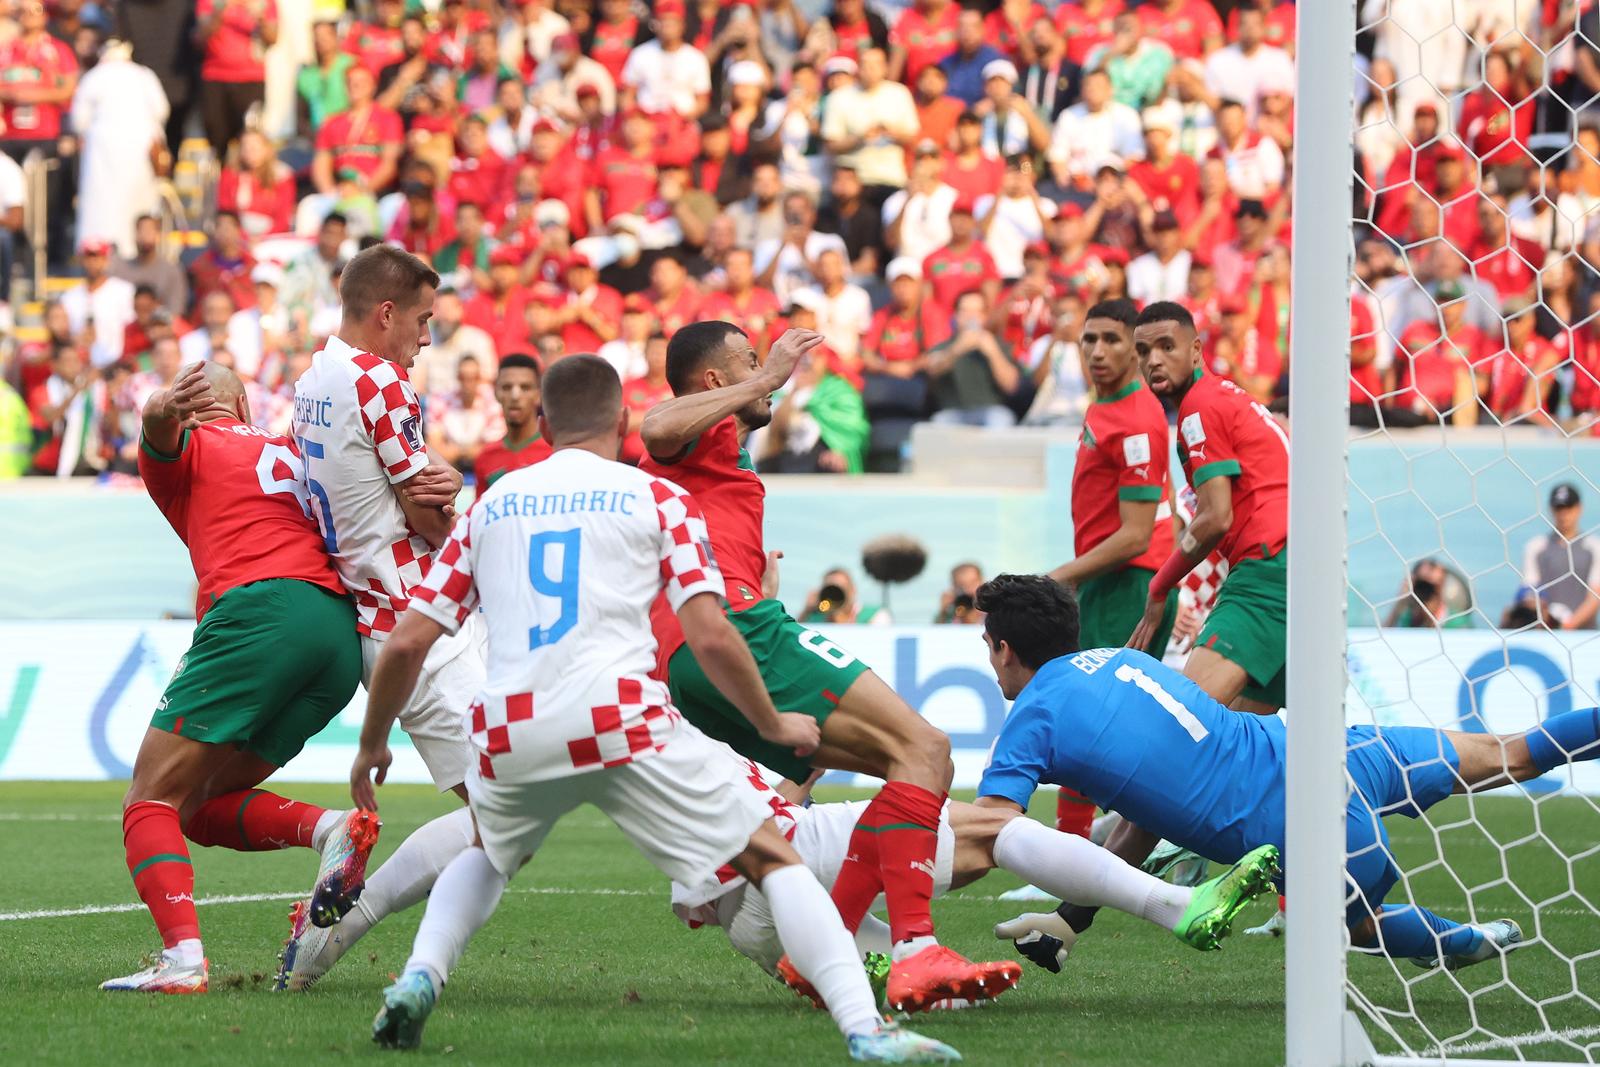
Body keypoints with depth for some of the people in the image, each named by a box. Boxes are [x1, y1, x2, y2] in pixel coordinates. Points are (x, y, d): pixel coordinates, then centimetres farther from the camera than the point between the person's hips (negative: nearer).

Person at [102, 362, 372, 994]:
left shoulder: (190, 446, 15)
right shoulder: (288, 453, 33)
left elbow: (162, 438, -10)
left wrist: (162, 414, -28)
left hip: (258, 614, -6)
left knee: (150, 804, -3)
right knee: (198, 809, 16)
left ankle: (182, 957, -25)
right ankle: (329, 828, -8)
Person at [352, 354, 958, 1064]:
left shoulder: (489, 506, 20)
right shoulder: (657, 499, 11)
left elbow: (406, 645, 16)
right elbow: (711, 638, 0)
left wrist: (373, 744, 31)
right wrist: (773, 726, 15)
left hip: (510, 733, 4)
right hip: (624, 723, -3)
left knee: (487, 856, 35)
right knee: (772, 858, 5)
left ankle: (419, 977, 10)